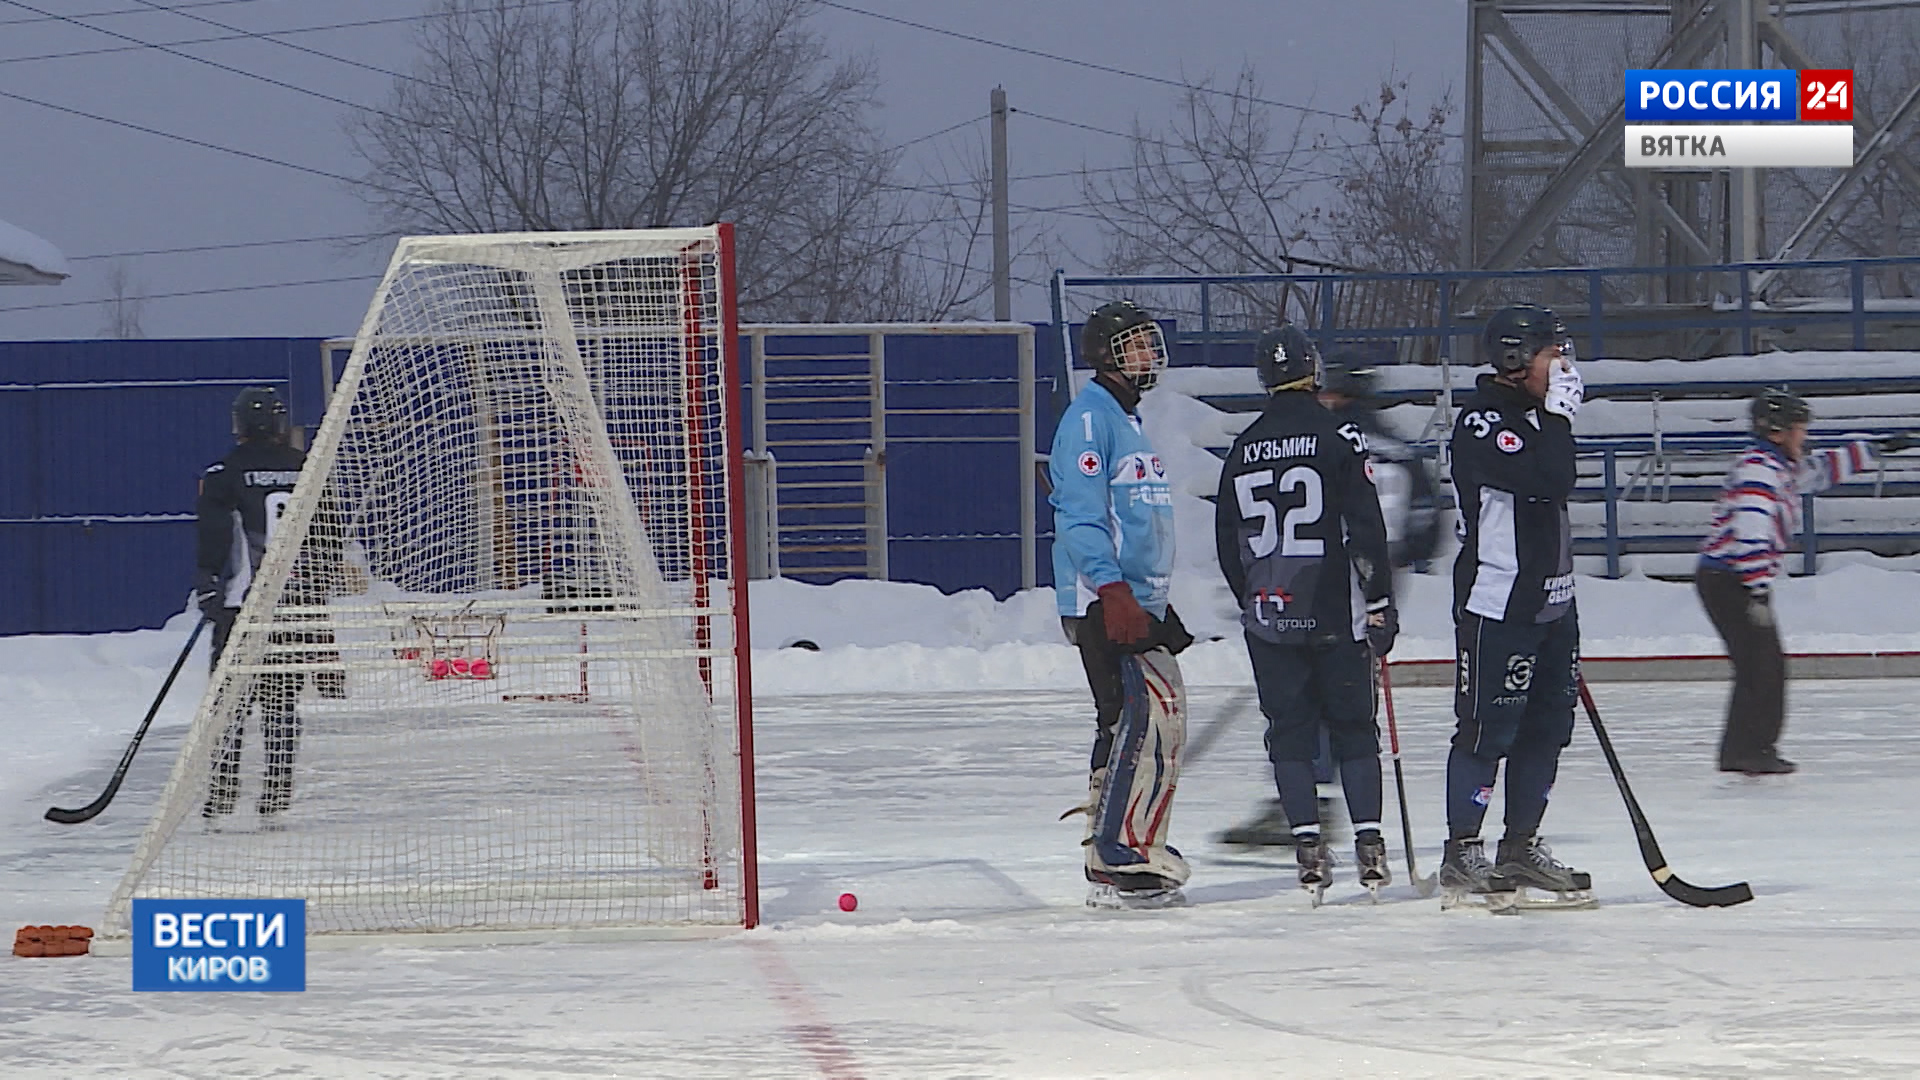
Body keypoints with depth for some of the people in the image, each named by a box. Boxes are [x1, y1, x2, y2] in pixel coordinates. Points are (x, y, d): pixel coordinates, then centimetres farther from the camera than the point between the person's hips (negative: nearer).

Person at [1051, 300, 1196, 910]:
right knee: (1143, 721, -17)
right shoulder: (1090, 418, -8)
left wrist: (1161, 609, 28)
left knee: (1158, 719, 10)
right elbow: (1081, 516, -18)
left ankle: (1118, 858, 15)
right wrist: (1114, 593, -26)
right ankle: (1117, 866, -18)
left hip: (1136, 602, 10)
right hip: (1103, 602, -10)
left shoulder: (1128, 421, 23)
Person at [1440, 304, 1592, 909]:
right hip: (1495, 604, -9)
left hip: (1547, 602, 9)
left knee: (1547, 726, 11)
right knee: (1488, 728, -6)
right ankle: (1462, 853, 1)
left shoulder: (1532, 414, 15)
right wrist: (1560, 412, -19)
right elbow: (1550, 481, -30)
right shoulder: (1480, 422, -16)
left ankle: (1521, 847, 19)